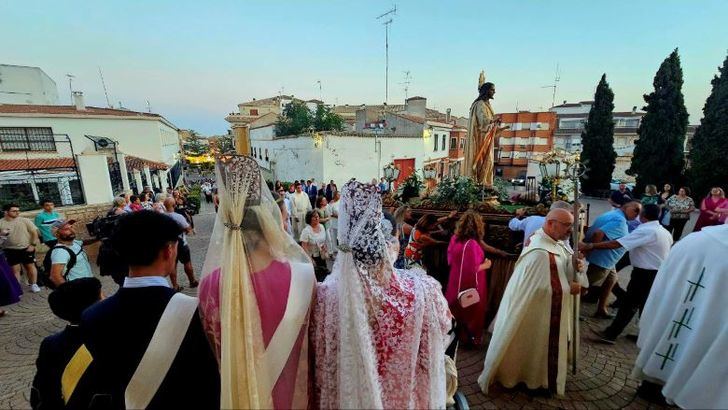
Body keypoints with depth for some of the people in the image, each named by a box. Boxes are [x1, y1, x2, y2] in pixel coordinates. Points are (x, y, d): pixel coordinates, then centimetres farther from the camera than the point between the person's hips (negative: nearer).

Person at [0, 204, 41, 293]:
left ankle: (34, 284, 20)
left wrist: (33, 245, -7)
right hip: (10, 250, 1)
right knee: (15, 269, 3)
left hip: (26, 248, 0)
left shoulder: (25, 220, -4)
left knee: (30, 266, 8)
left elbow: (34, 232, -1)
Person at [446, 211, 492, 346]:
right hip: (470, 285, -6)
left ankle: (458, 335, 37)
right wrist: (485, 265, -9)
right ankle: (473, 338, 33)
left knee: (458, 309, 21)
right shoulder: (472, 244, -27)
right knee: (472, 311, 15)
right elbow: (473, 269, -25)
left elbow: (450, 260, 6)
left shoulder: (454, 239, -4)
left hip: (456, 282, 6)